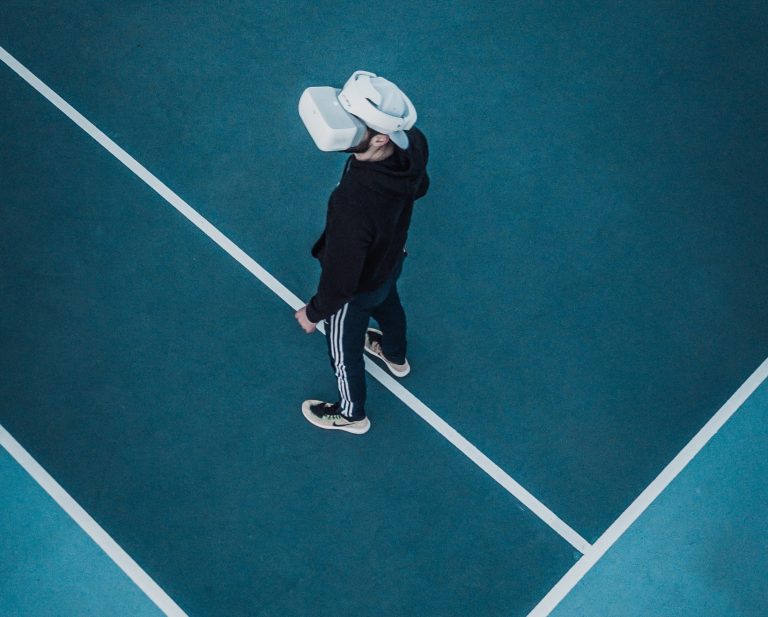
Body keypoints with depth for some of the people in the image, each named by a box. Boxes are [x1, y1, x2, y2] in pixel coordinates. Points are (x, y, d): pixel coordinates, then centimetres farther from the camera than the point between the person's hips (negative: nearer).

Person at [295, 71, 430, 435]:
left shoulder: (353, 207, -50)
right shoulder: (413, 142, -29)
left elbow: (340, 281, -33)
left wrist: (313, 313, -13)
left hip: (357, 289, -6)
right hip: (392, 258, 6)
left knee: (344, 353, 26)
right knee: (387, 306, 39)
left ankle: (351, 415, 58)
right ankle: (395, 356, 73)